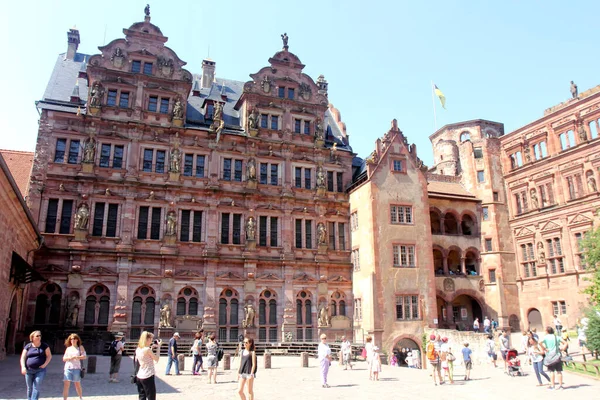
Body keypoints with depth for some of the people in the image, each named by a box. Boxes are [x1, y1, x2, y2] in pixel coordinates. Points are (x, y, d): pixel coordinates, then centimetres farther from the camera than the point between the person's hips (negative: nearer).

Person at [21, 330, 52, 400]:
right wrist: (23, 367, -11)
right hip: (29, 370, 2)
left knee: (37, 387, -11)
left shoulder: (44, 346, 1)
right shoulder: (28, 346, 4)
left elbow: (49, 356, 3)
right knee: (29, 388, 10)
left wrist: (45, 364, -11)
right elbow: (23, 358, 3)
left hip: (40, 370, -2)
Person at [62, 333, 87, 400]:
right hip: (68, 368, 2)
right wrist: (69, 358, -9)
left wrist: (76, 357, -17)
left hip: (76, 368, -2)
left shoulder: (80, 347, 6)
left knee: (77, 384, 7)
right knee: (66, 384, -7)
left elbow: (84, 356, -4)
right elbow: (64, 359, 11)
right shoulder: (68, 348, 14)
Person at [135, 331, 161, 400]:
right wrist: (158, 347, -3)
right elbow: (157, 359, -8)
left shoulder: (138, 349, 5)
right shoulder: (147, 349, -18)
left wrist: (151, 348, 15)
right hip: (148, 377, -8)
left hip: (139, 377, 8)